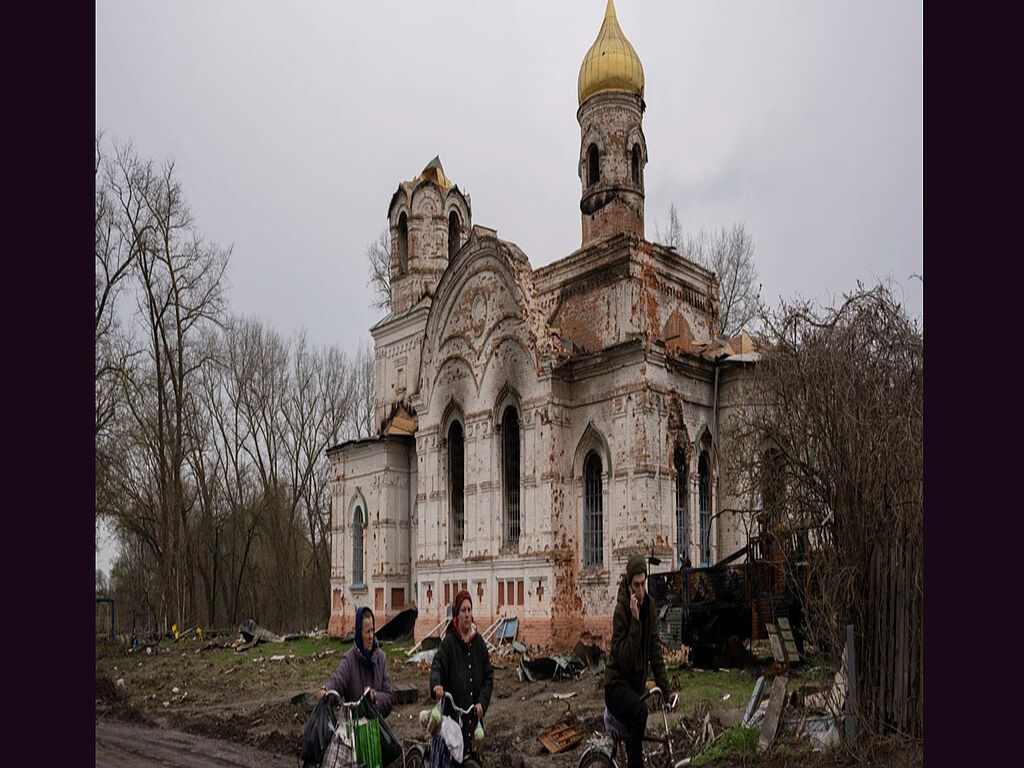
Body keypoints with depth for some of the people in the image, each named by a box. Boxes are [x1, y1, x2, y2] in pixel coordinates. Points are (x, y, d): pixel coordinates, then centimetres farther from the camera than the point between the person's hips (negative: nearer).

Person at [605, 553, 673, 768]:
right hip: (617, 685, -7)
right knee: (640, 710, -35)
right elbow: (625, 661, -27)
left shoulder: (649, 605, -4)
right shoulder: (621, 610, -22)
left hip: (636, 684, 7)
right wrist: (635, 620, -34)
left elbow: (656, 651, -1)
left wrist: (665, 691, -8)